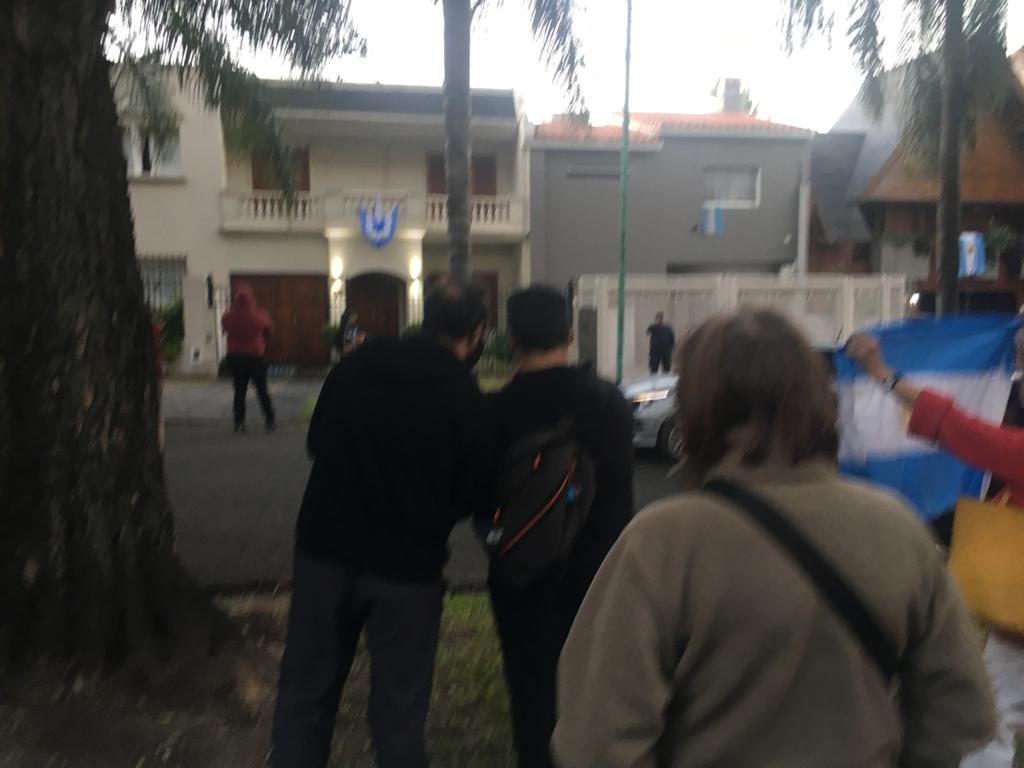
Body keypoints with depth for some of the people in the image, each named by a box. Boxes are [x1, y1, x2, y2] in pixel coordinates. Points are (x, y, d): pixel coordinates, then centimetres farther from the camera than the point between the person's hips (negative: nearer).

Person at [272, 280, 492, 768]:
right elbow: (471, 494, -5)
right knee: (398, 703, 13)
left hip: (325, 548, 3)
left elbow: (317, 442, 9)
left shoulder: (356, 363, -4)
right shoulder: (465, 396, -14)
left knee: (306, 689, 18)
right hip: (408, 563, -3)